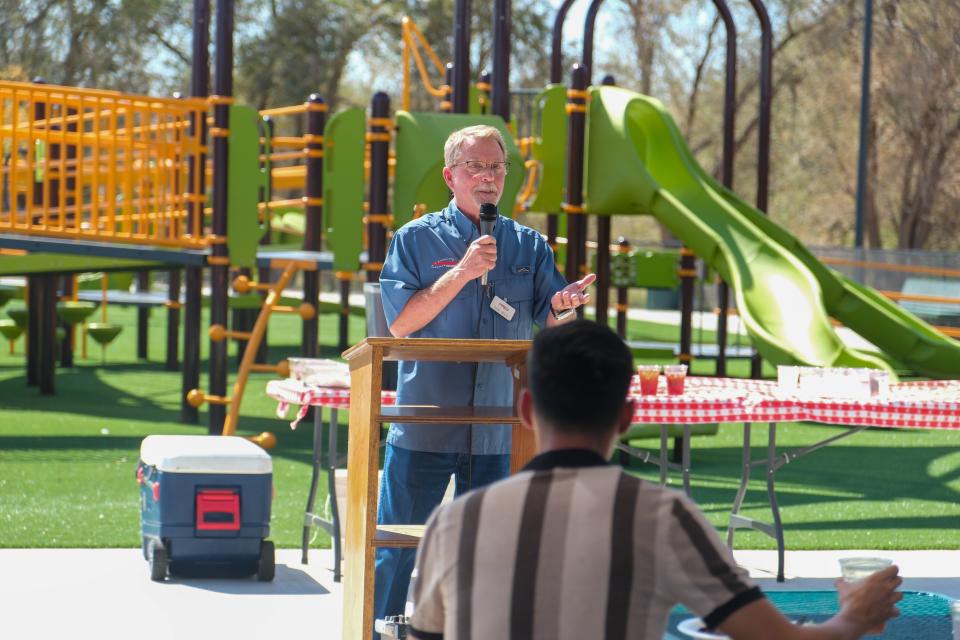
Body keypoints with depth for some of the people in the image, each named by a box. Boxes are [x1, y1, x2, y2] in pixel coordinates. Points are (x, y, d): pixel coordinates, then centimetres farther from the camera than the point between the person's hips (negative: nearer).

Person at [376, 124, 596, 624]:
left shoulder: (529, 247, 9)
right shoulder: (417, 239, 1)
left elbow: (550, 330, 3)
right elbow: (399, 323, -9)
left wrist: (561, 307, -21)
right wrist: (462, 273, -16)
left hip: (497, 431, 3)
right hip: (423, 428, -3)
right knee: (395, 548, -1)